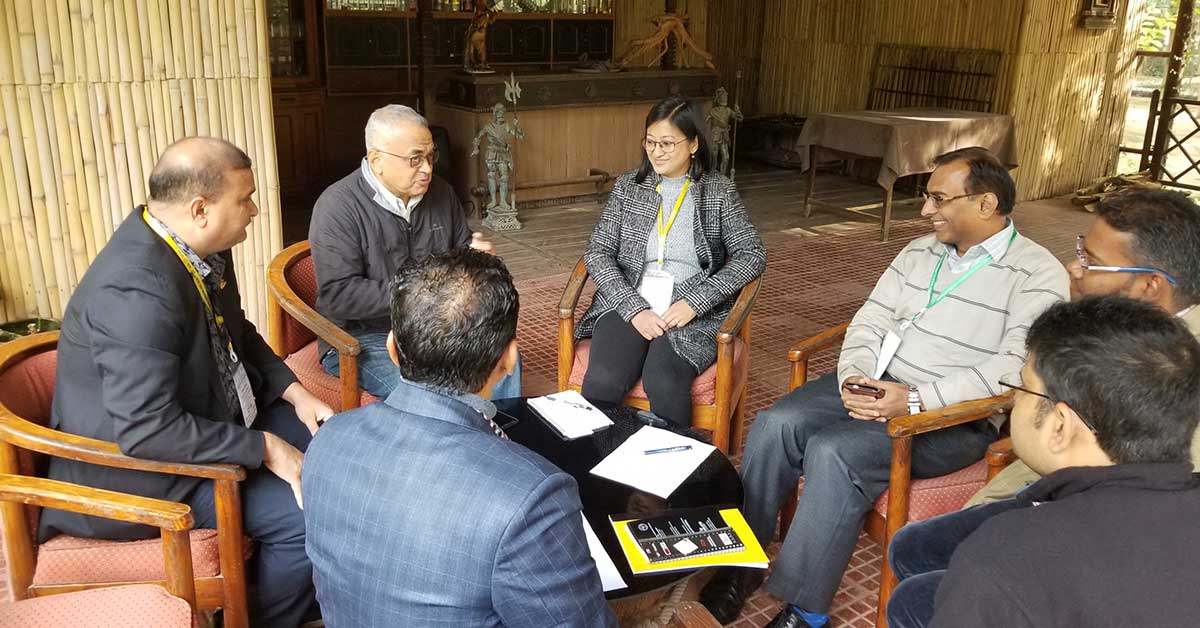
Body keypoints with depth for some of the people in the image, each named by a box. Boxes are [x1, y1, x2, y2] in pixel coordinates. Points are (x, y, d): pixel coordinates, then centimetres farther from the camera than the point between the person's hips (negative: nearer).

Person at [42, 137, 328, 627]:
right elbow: (148, 431, -33)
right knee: (307, 516, -20)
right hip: (144, 464, -9)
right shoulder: (136, 291, -32)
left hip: (214, 415, 9)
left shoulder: (196, 245, -4)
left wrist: (294, 394, -1)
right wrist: (264, 448, -26)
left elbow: (238, 334, 12)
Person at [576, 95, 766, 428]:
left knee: (663, 382, -31)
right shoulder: (628, 186, 11)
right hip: (629, 304, 2)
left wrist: (695, 302, -12)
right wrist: (634, 308, -11)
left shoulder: (719, 191, 6)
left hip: (693, 313, -1)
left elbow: (753, 255, 0)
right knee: (602, 381, -27)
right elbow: (597, 253, 5)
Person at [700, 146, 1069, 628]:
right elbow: (871, 321, 11)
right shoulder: (919, 252, 13)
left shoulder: (1038, 276, -8)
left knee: (834, 452, -31)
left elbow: (1016, 368, -19)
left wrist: (915, 401, -25)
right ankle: (740, 564, -5)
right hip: (875, 387, 7)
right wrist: (854, 376, -10)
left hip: (953, 418, -6)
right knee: (775, 424, -18)